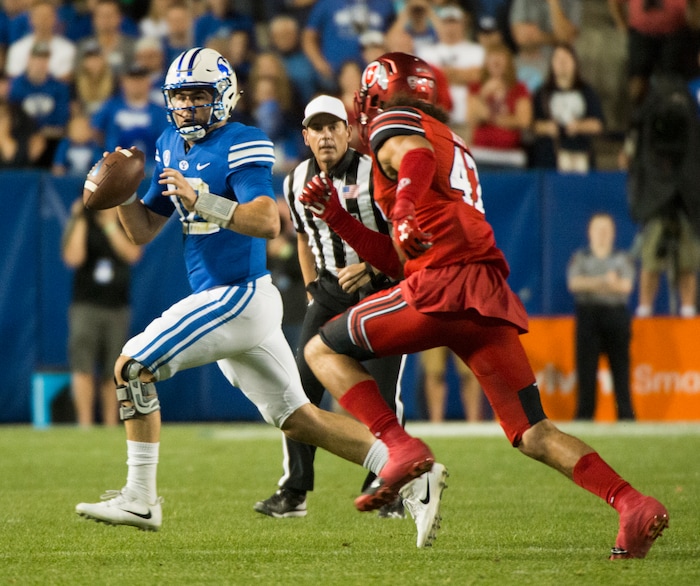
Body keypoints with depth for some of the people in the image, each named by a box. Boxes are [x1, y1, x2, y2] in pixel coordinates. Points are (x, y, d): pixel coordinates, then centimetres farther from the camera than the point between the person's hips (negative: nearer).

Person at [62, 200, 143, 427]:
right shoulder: (80, 224, 1)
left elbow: (132, 254, -10)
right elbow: (73, 258, -13)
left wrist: (110, 225, -12)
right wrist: (80, 221, -14)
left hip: (118, 308, 2)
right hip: (86, 305, -2)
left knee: (112, 372, 6)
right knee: (83, 365, -13)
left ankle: (111, 426, 12)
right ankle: (85, 424, -15)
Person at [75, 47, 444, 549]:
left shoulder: (241, 146, -13)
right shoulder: (173, 146, 14)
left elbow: (268, 222, -26)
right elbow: (145, 230, 18)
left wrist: (201, 201, -34)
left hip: (239, 297, -9)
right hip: (227, 301, 9)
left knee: (131, 368, -10)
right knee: (295, 417, 10)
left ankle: (141, 499, -7)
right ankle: (402, 466, 9)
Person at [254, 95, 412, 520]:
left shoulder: (374, 173, -14)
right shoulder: (298, 182, 4)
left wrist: (370, 269, -24)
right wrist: (312, 287, 12)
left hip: (382, 283, -5)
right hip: (331, 288, 5)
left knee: (381, 390, -12)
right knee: (303, 386, -6)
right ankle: (294, 492, -1)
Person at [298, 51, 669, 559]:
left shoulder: (394, 124, 9)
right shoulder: (453, 146, 34)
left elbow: (417, 157, -19)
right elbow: (398, 260, 33)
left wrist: (405, 208, -37)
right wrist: (336, 216, 31)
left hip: (444, 285, -8)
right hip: (492, 294, 8)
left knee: (323, 352, 7)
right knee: (533, 433, 5)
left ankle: (399, 449, -12)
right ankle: (634, 506, -13)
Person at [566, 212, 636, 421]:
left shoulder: (623, 259, 12)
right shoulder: (579, 258, 12)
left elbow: (626, 285, -5)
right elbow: (574, 283, -6)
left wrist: (590, 283, -13)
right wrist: (605, 281, -15)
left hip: (616, 314, 0)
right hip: (588, 314, 0)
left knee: (620, 367, -3)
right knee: (586, 367, -3)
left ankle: (626, 416, -1)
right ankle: (584, 417, -1)